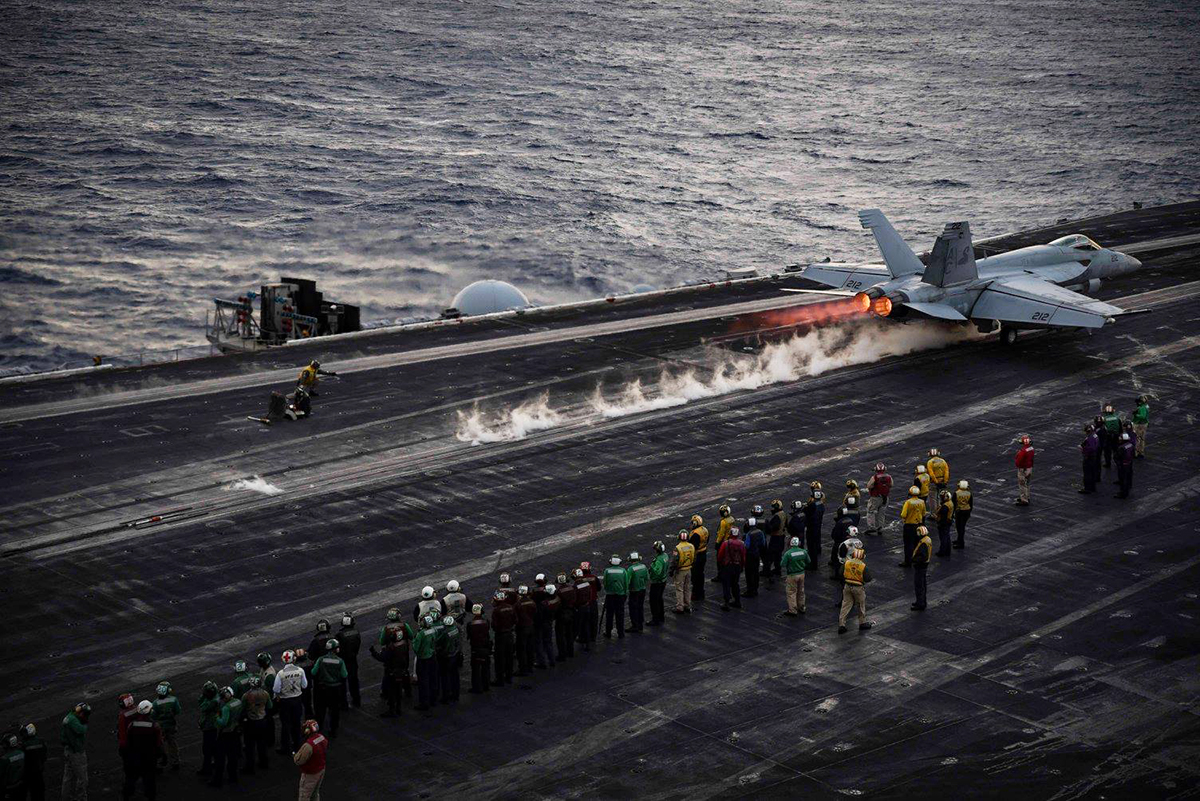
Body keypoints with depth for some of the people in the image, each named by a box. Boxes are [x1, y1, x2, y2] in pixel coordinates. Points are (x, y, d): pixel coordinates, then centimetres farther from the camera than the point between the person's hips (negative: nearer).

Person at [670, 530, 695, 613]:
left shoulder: (677, 548, -21)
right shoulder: (692, 546, -3)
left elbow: (674, 561, -18)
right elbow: (694, 559, 8)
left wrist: (671, 571, -6)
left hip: (680, 571, -5)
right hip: (689, 570, 5)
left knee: (679, 589, 3)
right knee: (687, 589, 16)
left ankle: (680, 608, 6)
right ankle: (687, 607, 24)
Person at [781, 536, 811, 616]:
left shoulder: (788, 553, -18)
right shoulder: (804, 552, -6)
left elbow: (783, 565, -16)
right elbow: (808, 562, 6)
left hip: (792, 575, -5)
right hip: (801, 573, 5)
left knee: (791, 592, 5)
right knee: (801, 591, 19)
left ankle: (792, 610, 7)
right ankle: (801, 608, 30)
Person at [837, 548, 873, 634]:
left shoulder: (847, 563, -6)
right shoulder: (863, 566, -16)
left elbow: (841, 574, 0)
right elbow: (868, 579, -12)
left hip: (847, 586, 3)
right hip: (858, 588, -3)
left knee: (845, 605, 8)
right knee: (861, 605, 16)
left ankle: (841, 624, 4)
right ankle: (862, 623, 28)